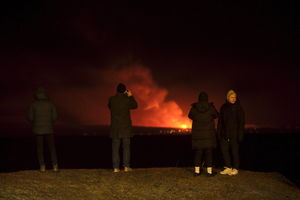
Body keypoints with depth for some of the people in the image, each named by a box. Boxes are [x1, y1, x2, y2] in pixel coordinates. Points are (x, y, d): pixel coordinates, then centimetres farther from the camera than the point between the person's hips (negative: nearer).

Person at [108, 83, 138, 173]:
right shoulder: (127, 99, -7)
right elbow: (135, 106, 10)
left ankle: (116, 167, 1)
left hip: (115, 127, 2)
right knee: (126, 147, 5)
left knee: (115, 148, 4)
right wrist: (130, 96, 16)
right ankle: (126, 166, 3)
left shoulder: (112, 99, -2)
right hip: (126, 127, -1)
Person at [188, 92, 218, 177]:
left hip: (197, 134, 2)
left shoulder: (194, 108, -5)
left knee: (198, 152, 8)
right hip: (209, 134, -1)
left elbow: (190, 116, 13)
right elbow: (216, 115, 9)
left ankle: (197, 170, 8)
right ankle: (209, 171, 4)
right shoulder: (210, 107, -8)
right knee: (209, 152, 3)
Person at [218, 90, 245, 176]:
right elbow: (220, 121, 10)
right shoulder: (223, 107, 8)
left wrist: (240, 134, -11)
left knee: (234, 150, 1)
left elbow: (242, 122, -4)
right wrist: (219, 133, 6)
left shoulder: (239, 108, -2)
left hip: (234, 134, -4)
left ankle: (235, 169, 11)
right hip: (225, 133, 4)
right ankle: (228, 168, 13)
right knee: (224, 149, 3)